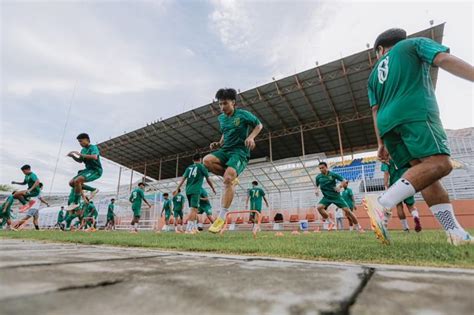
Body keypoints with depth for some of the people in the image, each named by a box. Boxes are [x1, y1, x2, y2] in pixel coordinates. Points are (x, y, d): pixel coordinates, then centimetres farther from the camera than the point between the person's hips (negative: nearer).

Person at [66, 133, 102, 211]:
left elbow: (95, 157, -34)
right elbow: (80, 161, 26)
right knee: (71, 182, 4)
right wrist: (72, 156, 7)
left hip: (96, 170, -10)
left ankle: (75, 203, -14)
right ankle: (93, 190, 15)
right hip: (88, 169, 10)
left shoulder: (93, 147, -12)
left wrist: (80, 154, -31)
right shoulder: (83, 150, 12)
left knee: (77, 181, -27)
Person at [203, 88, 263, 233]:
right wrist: (219, 144, 9)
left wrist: (251, 137, -11)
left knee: (228, 177, -28)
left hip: (240, 151, -6)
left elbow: (259, 125, 8)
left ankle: (222, 217, -17)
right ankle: (232, 179, -2)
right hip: (225, 150, 6)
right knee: (207, 160, -26)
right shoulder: (221, 118, 13)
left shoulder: (243, 115, -3)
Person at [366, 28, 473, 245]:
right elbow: (445, 60, 0)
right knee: (439, 163, -17)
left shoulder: (374, 73, 29)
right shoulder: (414, 44, 20)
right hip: (415, 113, -5)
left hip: (388, 124, 6)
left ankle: (456, 232, -3)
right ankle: (382, 203, -34)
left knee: (423, 171, 3)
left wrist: (381, 143, 18)